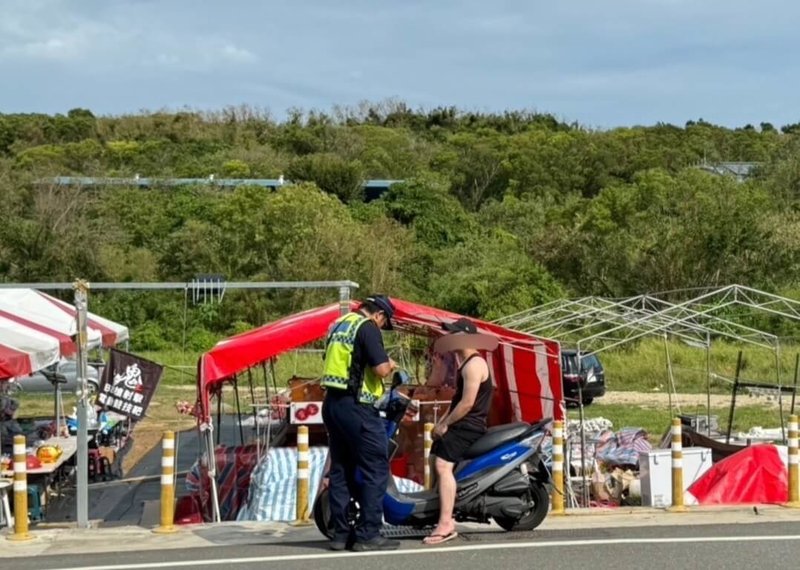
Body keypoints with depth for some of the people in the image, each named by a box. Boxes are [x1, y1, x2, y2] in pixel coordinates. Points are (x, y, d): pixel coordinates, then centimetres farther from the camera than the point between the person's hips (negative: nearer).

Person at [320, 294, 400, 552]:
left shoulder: (339, 325, 17)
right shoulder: (368, 328, -10)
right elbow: (381, 368, -19)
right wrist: (390, 365, 2)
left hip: (332, 404, 9)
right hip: (356, 406, -9)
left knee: (340, 469, 12)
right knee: (376, 468, -4)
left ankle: (340, 533, 13)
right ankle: (368, 534, -7)